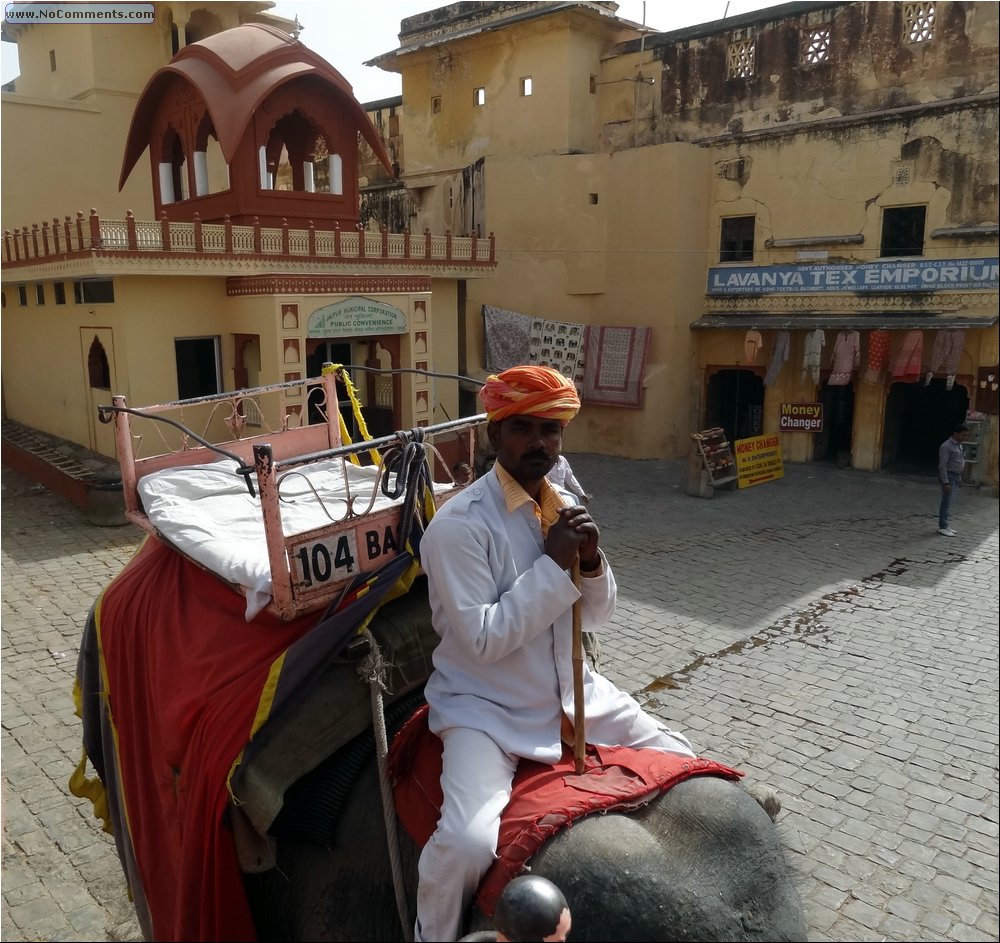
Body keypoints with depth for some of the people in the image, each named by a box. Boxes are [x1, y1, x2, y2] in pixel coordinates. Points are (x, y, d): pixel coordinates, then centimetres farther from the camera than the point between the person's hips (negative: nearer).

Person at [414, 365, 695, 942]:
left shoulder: (566, 507, 1)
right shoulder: (459, 524, -20)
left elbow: (595, 619, 6)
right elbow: (483, 640, -24)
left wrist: (592, 562, -15)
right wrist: (554, 564, -23)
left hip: (575, 695, 7)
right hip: (487, 709, -6)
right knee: (468, 842, -27)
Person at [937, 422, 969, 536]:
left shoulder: (958, 445, 12)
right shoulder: (946, 446, -17)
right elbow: (942, 466, -19)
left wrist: (959, 478, 18)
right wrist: (945, 482, -22)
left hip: (956, 476, 9)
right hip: (948, 476, -9)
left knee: (948, 502, 13)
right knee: (946, 502, -6)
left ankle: (946, 525, 19)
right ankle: (942, 527, -2)